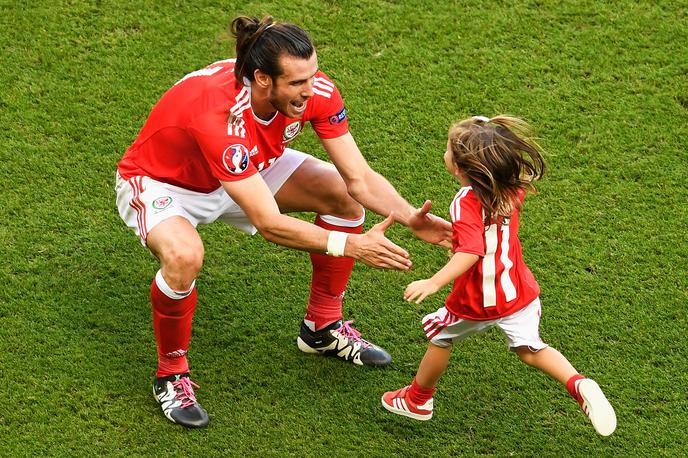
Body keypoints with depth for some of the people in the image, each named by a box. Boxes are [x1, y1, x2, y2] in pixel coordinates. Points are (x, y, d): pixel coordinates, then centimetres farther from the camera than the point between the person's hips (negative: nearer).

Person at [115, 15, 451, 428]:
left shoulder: (315, 92, -25)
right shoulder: (220, 117, -43)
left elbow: (359, 178, -17)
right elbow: (269, 223, -41)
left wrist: (410, 217, -33)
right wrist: (350, 245, -40)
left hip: (245, 170, 7)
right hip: (159, 182, -7)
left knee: (344, 194, -4)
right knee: (184, 255, -38)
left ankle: (323, 327, 16)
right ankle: (171, 375, -10)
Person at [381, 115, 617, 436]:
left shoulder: (466, 203, -28)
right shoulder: (512, 189, -6)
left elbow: (470, 253, -38)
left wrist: (433, 283, -44)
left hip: (476, 302, -5)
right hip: (519, 292, 5)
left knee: (440, 337, 20)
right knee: (530, 350, 16)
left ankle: (418, 400, 38)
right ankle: (579, 385, -9)